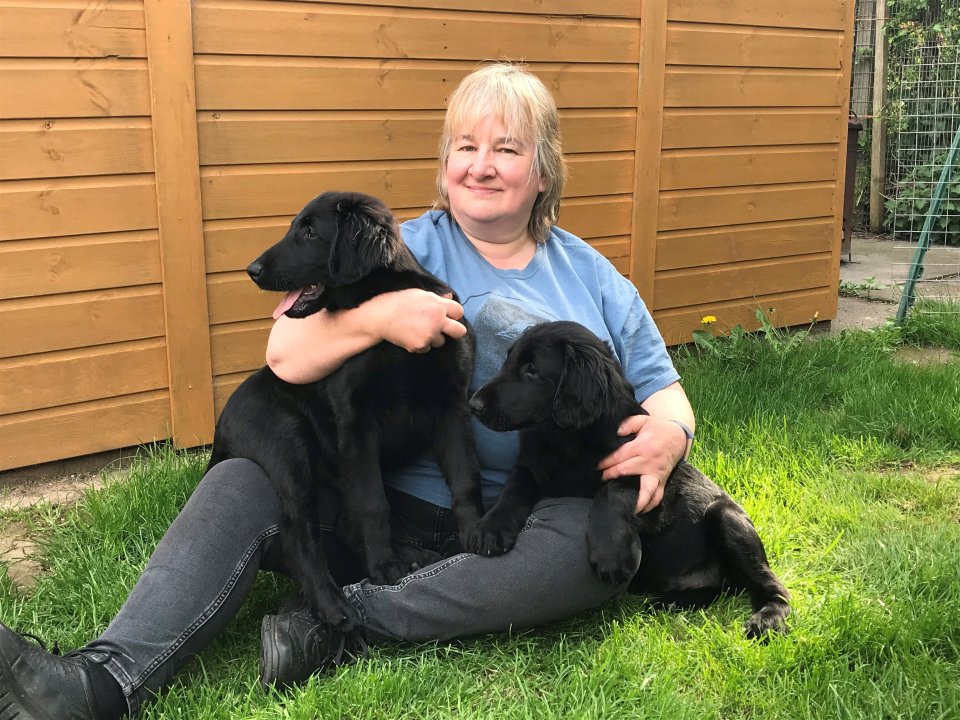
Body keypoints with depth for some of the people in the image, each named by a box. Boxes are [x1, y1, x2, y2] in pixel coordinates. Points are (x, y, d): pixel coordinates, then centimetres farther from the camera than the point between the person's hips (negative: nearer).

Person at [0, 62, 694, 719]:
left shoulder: (595, 279, 10)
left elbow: (664, 391, 10)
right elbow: (285, 355, -4)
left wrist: (668, 433, -15)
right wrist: (376, 317, -23)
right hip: (386, 503, 0)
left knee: (605, 541, -32)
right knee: (242, 482, -22)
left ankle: (345, 622, -27)